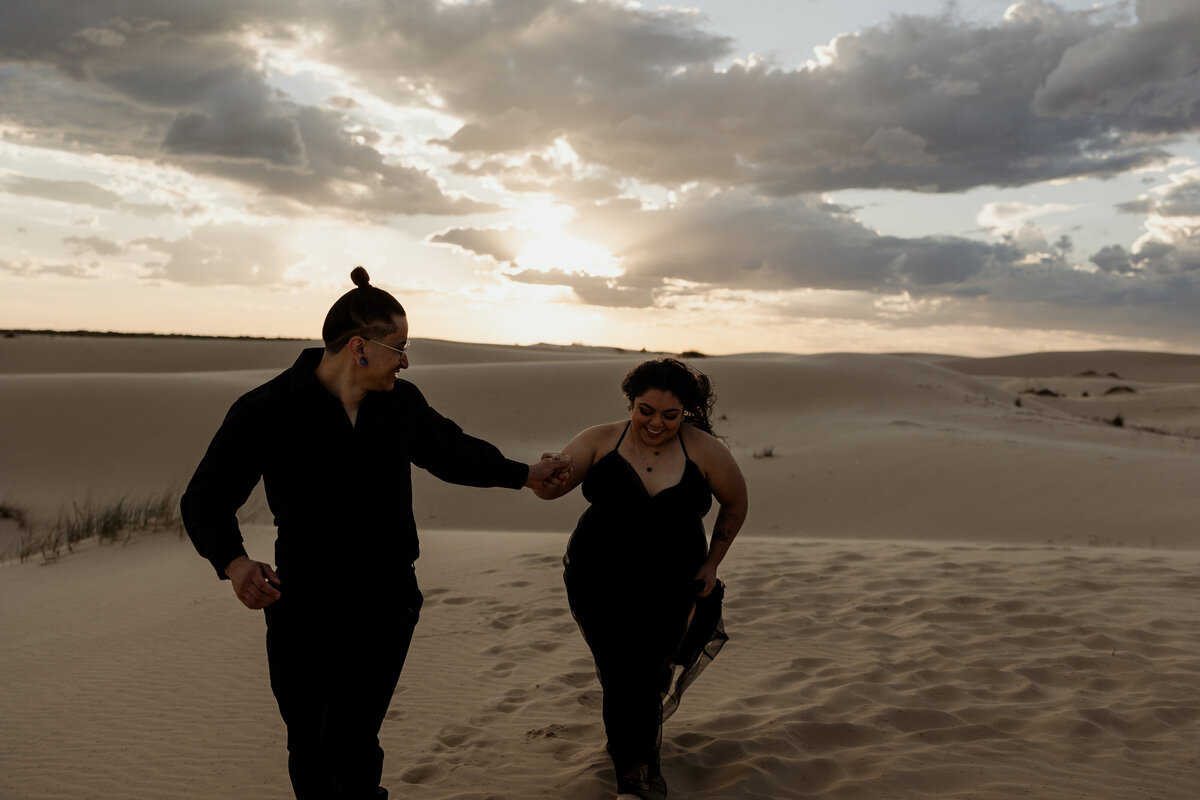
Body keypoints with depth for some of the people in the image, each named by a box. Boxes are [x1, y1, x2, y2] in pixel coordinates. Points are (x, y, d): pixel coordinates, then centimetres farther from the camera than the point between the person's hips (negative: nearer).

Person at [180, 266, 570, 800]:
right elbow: (207, 498, -11)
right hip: (303, 606, -1)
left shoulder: (401, 403, 1)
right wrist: (233, 561, -30)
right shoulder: (267, 410, -12)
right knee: (308, 746, 11)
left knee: (348, 741, -8)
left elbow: (449, 450, 19)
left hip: (384, 601, 2)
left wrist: (524, 474, 24)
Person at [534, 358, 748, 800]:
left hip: (668, 590, 1)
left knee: (646, 676, 10)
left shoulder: (705, 451, -8)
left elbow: (736, 504, 7)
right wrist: (549, 474, -39)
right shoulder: (601, 441, -8)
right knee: (621, 677, -2)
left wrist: (711, 563, 6)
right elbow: (549, 490, -14)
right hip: (599, 585, 0)